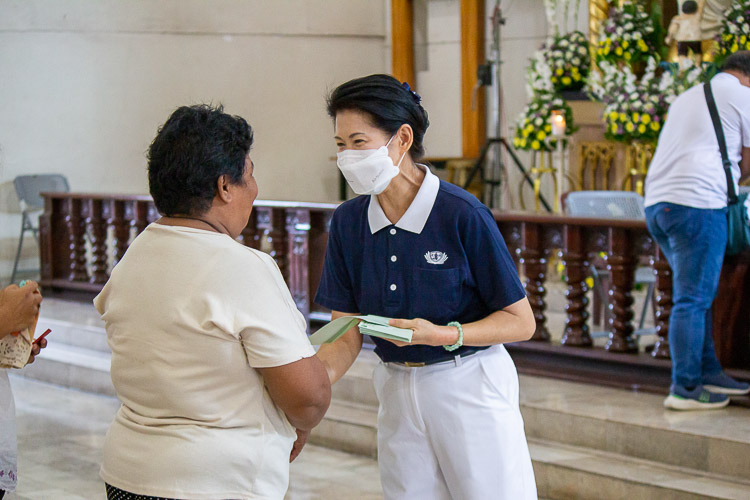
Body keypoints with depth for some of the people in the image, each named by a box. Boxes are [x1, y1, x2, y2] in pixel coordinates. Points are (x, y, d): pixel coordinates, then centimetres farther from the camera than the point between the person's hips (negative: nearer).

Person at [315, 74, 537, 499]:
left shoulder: (463, 214, -16)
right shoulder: (348, 221, 0)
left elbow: (521, 322, -11)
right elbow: (346, 336, 1)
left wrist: (444, 334, -25)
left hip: (471, 387, -4)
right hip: (397, 394, 5)